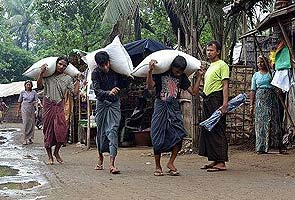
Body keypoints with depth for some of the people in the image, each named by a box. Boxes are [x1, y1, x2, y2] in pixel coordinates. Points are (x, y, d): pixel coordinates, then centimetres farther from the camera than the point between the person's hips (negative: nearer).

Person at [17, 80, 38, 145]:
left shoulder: (34, 92, 3)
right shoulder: (22, 92, 4)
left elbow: (36, 101, -3)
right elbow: (19, 102, 12)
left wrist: (36, 109, -16)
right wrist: (18, 110, 14)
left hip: (32, 109, 1)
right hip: (24, 108, -1)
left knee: (32, 124, 2)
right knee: (25, 123, -9)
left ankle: (30, 138, 12)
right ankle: (25, 139, -8)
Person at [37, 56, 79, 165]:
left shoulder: (67, 78, 9)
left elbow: (75, 92, 3)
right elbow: (39, 86, -10)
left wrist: (77, 80, 0)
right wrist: (41, 73, -17)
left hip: (59, 106, 1)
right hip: (48, 106, -1)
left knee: (61, 130, -15)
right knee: (48, 131, 0)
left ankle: (56, 152, 9)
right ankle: (50, 156, 12)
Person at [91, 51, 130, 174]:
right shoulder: (95, 73, -11)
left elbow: (124, 84, 7)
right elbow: (97, 91, -21)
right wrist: (109, 93, -39)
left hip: (114, 103, 0)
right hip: (101, 103, 0)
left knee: (113, 130, -12)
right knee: (100, 131, 9)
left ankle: (112, 164, -19)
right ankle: (100, 158, 30)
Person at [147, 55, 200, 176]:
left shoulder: (182, 77, 7)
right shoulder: (160, 73, -6)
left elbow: (193, 92, 3)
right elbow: (150, 86, -21)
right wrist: (150, 71, -33)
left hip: (174, 108, 3)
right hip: (160, 108, -3)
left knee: (179, 135, -12)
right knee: (158, 139, -1)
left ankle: (171, 163, 3)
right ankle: (158, 167, 11)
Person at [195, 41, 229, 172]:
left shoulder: (222, 65, -6)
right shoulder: (209, 67, 22)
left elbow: (225, 85, -14)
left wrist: (225, 103, -22)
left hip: (216, 99, -10)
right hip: (207, 100, 10)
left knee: (217, 130, -10)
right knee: (207, 130, 9)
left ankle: (221, 162, -10)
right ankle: (213, 160, 14)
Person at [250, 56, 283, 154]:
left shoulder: (271, 73, 8)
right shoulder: (256, 75, 14)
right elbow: (253, 90, 12)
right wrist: (251, 104, 5)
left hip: (271, 97, -2)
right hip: (260, 99, 2)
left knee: (273, 120, -5)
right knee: (260, 122, -3)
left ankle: (277, 145, -1)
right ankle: (261, 147, -2)